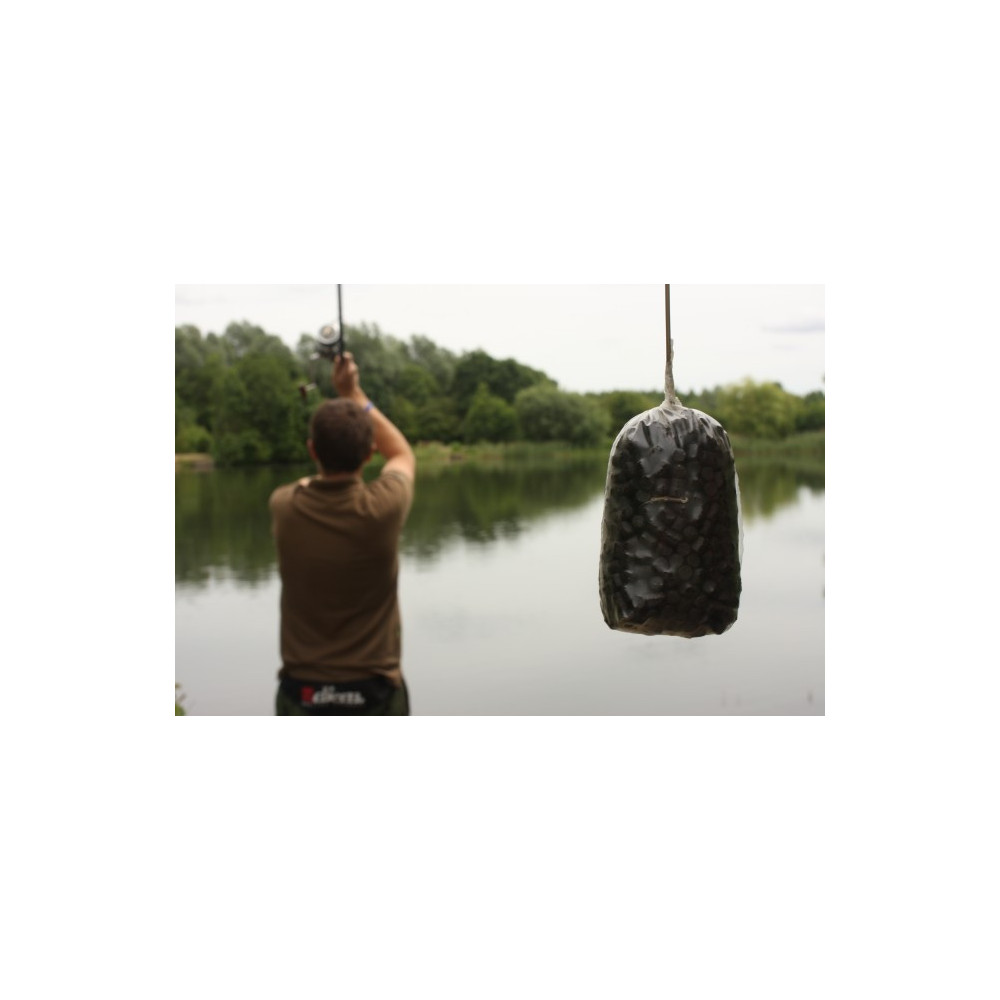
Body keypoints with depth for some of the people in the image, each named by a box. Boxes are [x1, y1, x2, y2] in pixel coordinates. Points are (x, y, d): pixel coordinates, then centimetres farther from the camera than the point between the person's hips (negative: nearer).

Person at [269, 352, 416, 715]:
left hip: (301, 693, 2)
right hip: (375, 693, -1)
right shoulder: (382, 508, -13)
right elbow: (403, 455, 11)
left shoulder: (285, 508, -7)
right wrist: (355, 396, 15)